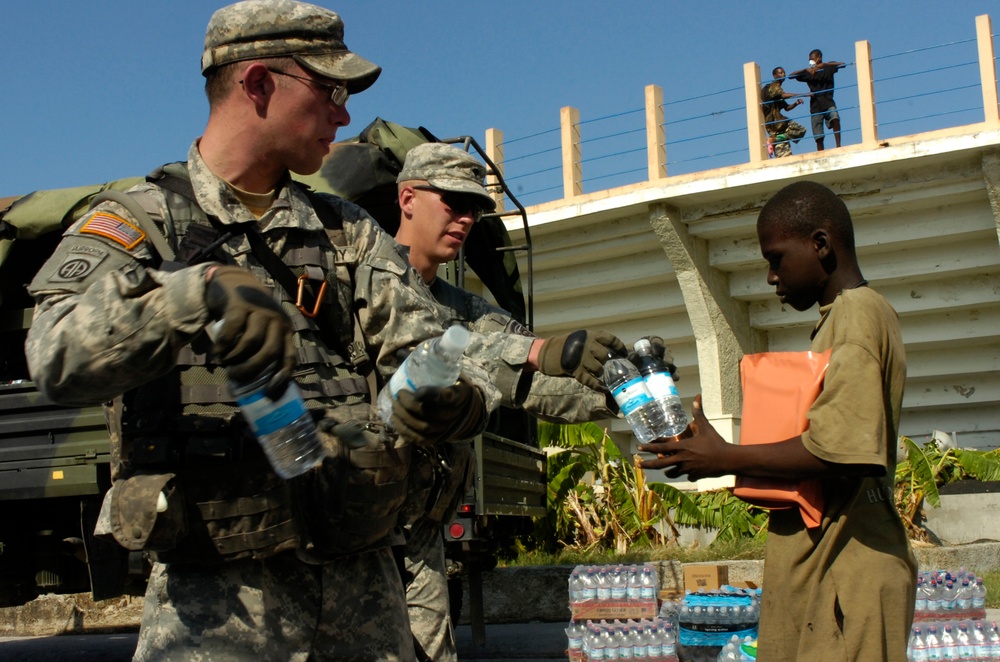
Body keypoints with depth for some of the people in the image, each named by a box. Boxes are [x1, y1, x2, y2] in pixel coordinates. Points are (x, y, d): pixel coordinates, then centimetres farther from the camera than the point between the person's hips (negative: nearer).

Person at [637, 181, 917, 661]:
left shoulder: (854, 318, -13)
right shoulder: (848, 317, 19)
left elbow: (836, 451, -23)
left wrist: (727, 459, -14)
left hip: (845, 566, -10)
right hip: (825, 560, 10)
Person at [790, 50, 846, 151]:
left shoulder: (828, 68, 9)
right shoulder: (808, 73, 14)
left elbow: (843, 64, -8)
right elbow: (791, 76, 7)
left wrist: (823, 65, -18)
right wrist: (806, 70, -9)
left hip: (828, 102, -2)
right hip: (815, 106, 2)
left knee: (835, 118, -32)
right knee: (818, 136, -4)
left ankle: (838, 145, -30)